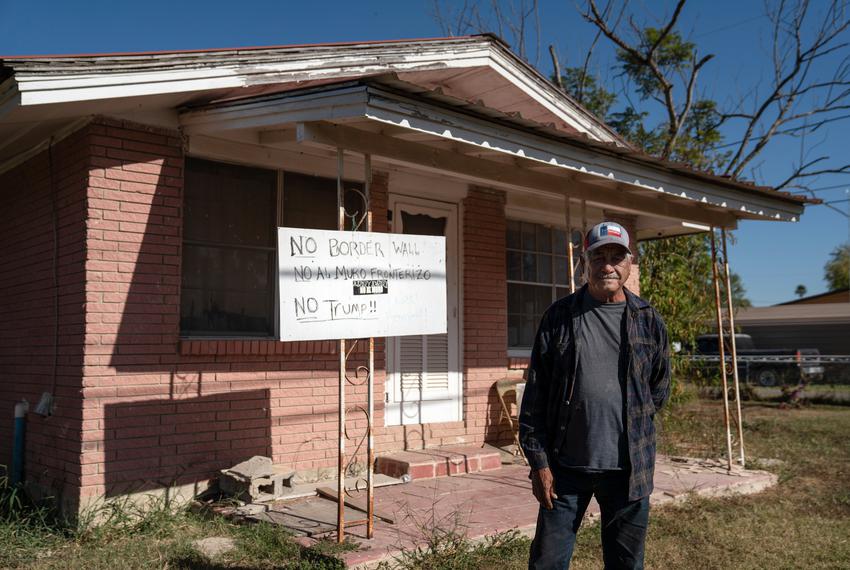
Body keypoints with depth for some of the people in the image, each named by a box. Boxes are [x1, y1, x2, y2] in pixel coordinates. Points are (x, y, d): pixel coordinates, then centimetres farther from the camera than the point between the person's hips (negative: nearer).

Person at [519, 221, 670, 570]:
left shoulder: (648, 320, 4)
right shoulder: (559, 317, -1)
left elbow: (659, 387, 16)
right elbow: (535, 395, -3)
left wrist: (632, 430, 13)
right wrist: (539, 462, -5)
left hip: (629, 469, 2)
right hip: (566, 465, -1)